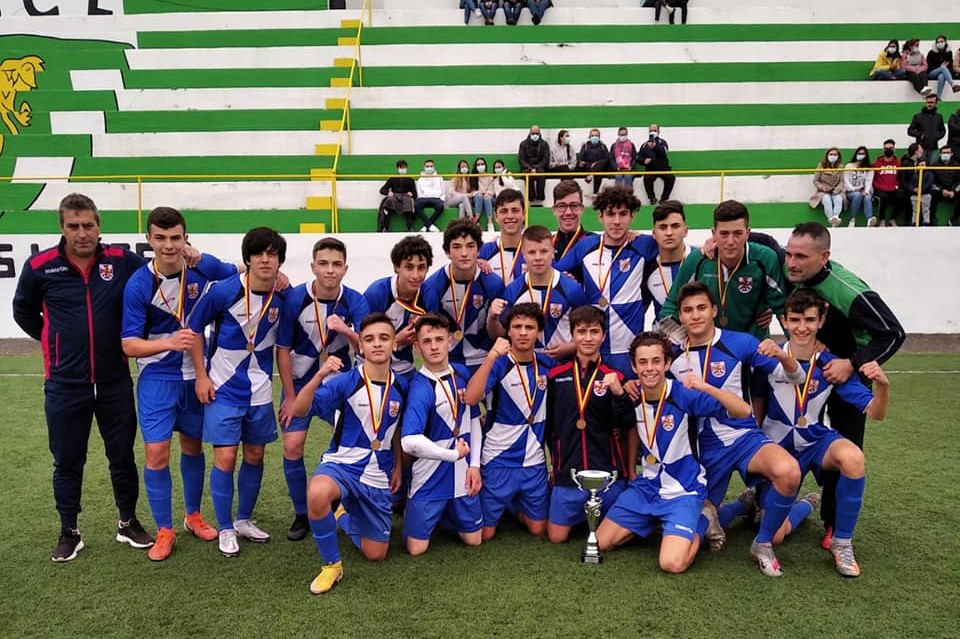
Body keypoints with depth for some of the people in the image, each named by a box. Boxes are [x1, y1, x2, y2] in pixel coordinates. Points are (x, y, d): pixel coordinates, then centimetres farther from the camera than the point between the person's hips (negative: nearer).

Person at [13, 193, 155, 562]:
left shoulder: (122, 261, -6)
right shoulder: (40, 266, -6)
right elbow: (23, 312, 12)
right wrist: (53, 340, 6)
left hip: (115, 383, 1)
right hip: (64, 386, 0)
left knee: (123, 456, 12)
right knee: (67, 462, 11)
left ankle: (128, 524, 29)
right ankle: (69, 533, 28)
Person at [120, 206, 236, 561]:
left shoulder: (203, 266, -10)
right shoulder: (138, 284, -17)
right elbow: (130, 345, -17)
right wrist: (170, 343, -34)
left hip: (196, 374, 3)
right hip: (157, 377, -2)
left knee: (193, 446, 15)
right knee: (156, 453, -5)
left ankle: (193, 515, 34)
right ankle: (164, 531, 13)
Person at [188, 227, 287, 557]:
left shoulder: (283, 297, -8)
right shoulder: (224, 291, -17)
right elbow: (194, 327, -3)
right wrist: (201, 376, -5)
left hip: (260, 390, 3)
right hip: (223, 388, -3)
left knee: (255, 455, 11)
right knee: (225, 457, -4)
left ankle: (244, 519, 31)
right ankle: (225, 529, 14)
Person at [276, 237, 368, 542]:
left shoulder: (355, 301, -14)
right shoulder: (294, 299, -17)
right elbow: (283, 349, -9)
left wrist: (346, 331, -40)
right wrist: (290, 397, -7)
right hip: (301, 382, -1)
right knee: (292, 446, -8)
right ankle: (302, 514, 13)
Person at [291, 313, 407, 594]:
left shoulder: (401, 387, -3)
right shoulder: (345, 382, -15)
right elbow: (299, 410, -25)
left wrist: (398, 467, 13)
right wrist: (319, 376, -39)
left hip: (378, 476, 4)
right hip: (341, 464, -3)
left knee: (375, 554, 10)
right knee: (317, 494, -40)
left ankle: (344, 516, 42)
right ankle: (331, 565, -14)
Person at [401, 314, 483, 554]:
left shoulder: (462, 374, -1)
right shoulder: (420, 388, -21)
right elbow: (410, 442, -33)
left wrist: (474, 464, 1)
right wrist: (454, 454, -21)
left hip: (462, 475, 5)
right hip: (430, 479, -5)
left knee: (473, 539, 13)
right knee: (417, 548, 2)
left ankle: (443, 515, 40)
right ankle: (432, 515, 32)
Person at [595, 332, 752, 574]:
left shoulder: (684, 395, -21)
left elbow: (743, 411, -28)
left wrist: (706, 388, -42)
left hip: (683, 491, -5)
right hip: (646, 486, 5)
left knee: (672, 563, -21)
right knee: (600, 543, 2)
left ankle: (697, 528, 11)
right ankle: (654, 523, 24)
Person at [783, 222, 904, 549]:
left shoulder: (850, 292, -35)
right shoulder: (791, 272, -21)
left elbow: (893, 333, -27)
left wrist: (853, 364, -34)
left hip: (847, 371, -4)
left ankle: (836, 525, 16)